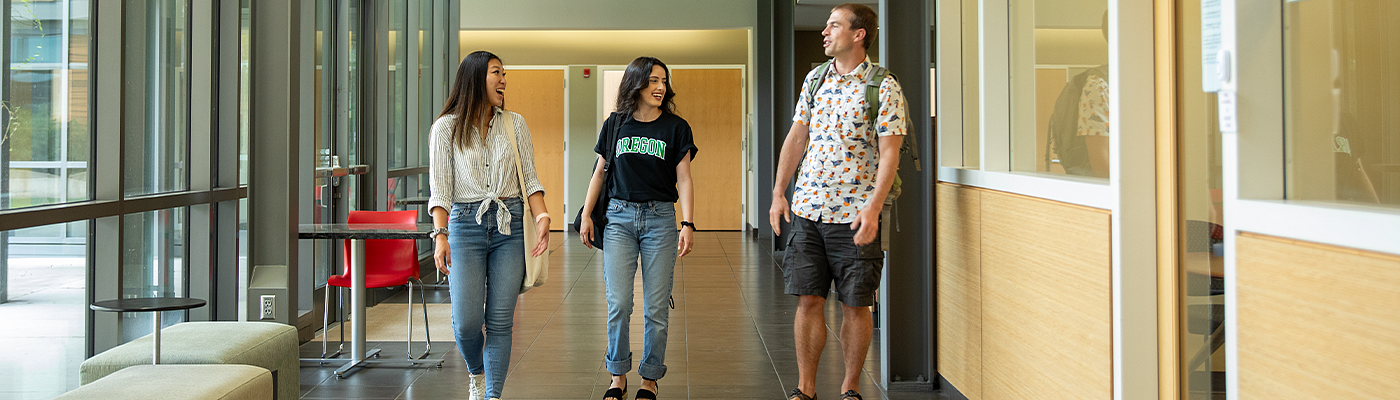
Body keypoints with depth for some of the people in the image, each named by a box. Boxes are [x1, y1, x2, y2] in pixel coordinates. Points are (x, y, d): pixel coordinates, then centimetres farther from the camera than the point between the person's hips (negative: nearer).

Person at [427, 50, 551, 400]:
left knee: (500, 321, 0)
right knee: (466, 321, -6)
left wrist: (542, 217, -8)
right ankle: (476, 372, 26)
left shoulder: (514, 124, 11)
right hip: (465, 224, -2)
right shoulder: (446, 127, 3)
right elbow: (440, 188, -1)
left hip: (509, 225, 2)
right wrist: (440, 234, -12)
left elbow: (530, 178, 8)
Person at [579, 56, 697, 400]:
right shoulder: (615, 124, 7)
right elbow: (599, 172, 14)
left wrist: (688, 224, -8)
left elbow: (684, 180, 1)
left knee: (656, 307, 1)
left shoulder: (676, 127, 3)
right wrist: (586, 215, 7)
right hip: (619, 217, 1)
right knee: (618, 303, -4)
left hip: (660, 219, -1)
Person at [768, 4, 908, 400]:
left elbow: (889, 153, -11)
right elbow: (796, 137, 14)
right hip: (807, 208, 4)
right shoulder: (814, 79, 11)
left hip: (855, 215, -4)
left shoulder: (884, 87, -5)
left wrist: (873, 209, -20)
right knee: (808, 299, 5)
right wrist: (778, 193, 7)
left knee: (855, 305, 3)